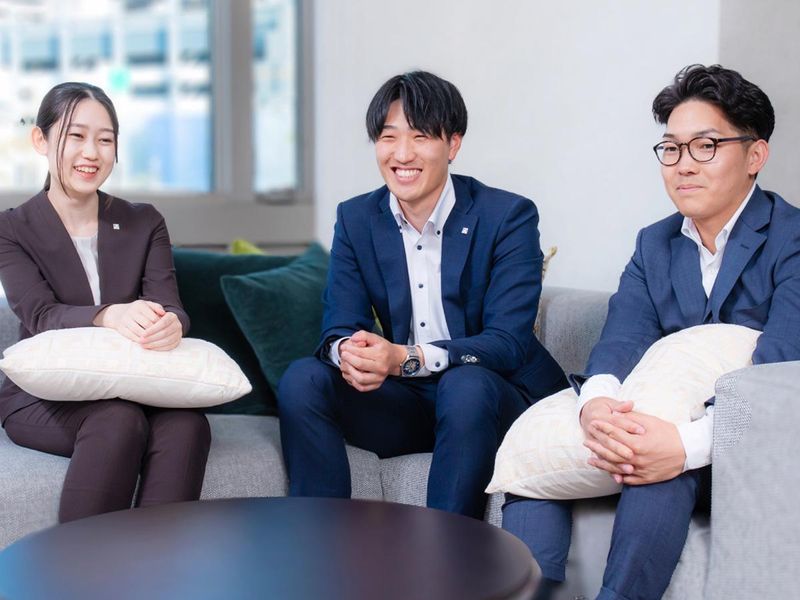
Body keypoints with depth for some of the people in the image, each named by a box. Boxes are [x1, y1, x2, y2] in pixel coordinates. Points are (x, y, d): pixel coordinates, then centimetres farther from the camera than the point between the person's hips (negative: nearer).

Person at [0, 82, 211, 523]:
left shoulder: (145, 223, 10)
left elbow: (167, 304, -5)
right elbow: (40, 316, -14)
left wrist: (170, 325, -34)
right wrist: (110, 317, -38)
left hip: (134, 386, 2)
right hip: (43, 396, -2)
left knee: (186, 422, -32)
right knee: (117, 420, -35)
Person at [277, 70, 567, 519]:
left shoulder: (510, 216, -10)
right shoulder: (355, 219, 3)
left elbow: (509, 342, -18)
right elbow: (340, 328, -1)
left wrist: (406, 358, -33)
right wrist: (349, 352, -29)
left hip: (492, 397, -4)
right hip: (404, 402, 4)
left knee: (465, 385, -36)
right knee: (302, 380, -19)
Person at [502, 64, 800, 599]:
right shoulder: (654, 244, 12)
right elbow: (623, 338, -4)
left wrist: (689, 444, -39)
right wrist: (597, 402, -29)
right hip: (658, 425, 5)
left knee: (664, 472, -35)